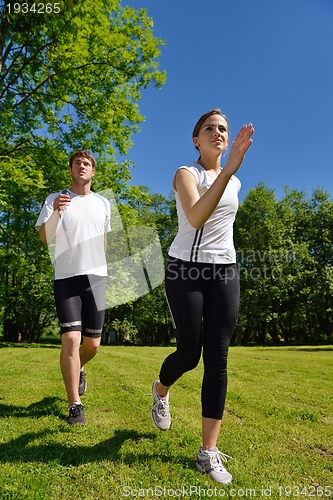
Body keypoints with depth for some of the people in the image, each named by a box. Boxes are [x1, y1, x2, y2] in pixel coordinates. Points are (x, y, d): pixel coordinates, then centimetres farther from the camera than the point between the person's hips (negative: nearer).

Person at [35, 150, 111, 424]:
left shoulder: (103, 203, 12)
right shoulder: (55, 199, 2)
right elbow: (45, 238, -11)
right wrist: (56, 212, -28)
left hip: (96, 277, 3)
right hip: (66, 278, -3)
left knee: (93, 343, 8)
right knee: (71, 339, -10)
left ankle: (78, 370, 43)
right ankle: (75, 405, 6)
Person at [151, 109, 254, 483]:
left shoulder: (234, 183, 13)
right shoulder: (185, 174, -6)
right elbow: (196, 218, -27)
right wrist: (228, 169, -34)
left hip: (224, 272, 5)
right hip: (185, 270, -4)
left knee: (217, 359, -2)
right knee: (189, 354, 1)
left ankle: (209, 453, 10)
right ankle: (160, 391, 37)